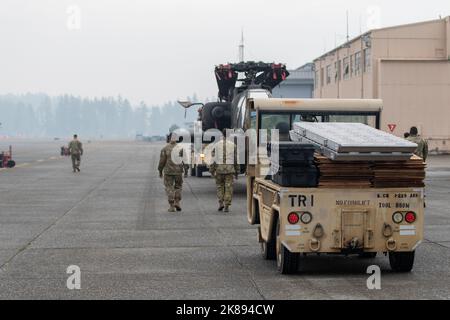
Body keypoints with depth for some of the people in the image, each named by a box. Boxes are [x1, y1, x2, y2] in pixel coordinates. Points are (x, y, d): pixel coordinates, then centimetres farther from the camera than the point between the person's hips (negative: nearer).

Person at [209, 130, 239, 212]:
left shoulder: (217, 144, 3)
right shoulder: (233, 145, 2)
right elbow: (236, 159, 4)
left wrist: (212, 171, 7)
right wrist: (237, 172, 11)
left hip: (219, 168, 1)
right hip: (230, 168, -1)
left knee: (220, 186, 15)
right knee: (228, 187, 1)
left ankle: (221, 203, 5)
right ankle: (226, 206, -4)